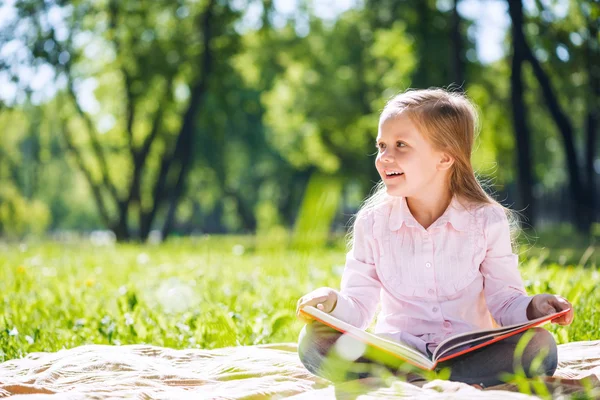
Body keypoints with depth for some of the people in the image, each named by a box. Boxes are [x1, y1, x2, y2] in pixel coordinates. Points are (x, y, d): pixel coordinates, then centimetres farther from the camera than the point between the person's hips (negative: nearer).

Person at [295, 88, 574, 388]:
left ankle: (406, 381, -29)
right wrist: (334, 304, -21)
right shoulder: (372, 222, 2)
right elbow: (359, 308, 2)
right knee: (313, 340, -26)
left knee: (540, 347, -30)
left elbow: (503, 300, 3)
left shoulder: (487, 220, -2)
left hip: (467, 352, -1)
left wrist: (532, 308, -18)